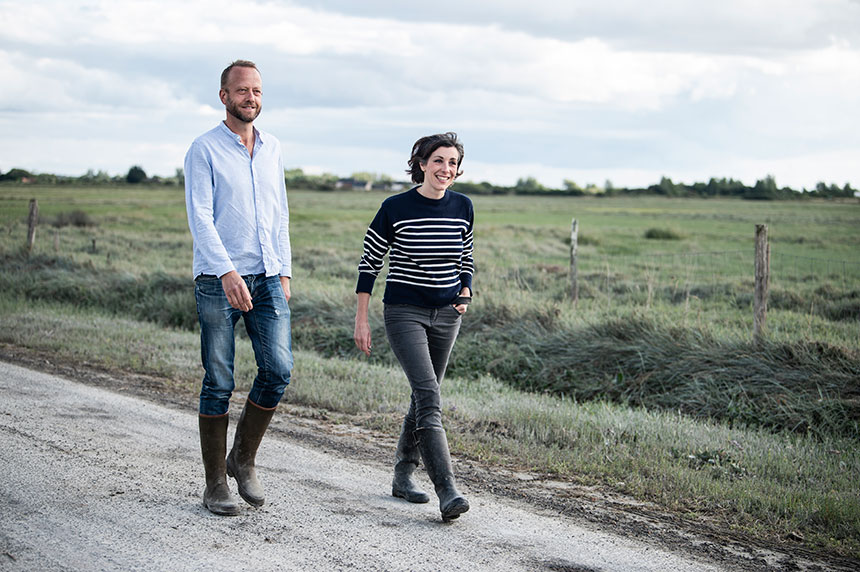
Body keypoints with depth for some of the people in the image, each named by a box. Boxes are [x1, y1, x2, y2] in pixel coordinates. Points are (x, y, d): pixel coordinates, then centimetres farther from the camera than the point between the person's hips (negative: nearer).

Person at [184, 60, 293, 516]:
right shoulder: (204, 149, -3)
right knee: (219, 383, -1)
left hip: (267, 279, 5)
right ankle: (215, 484, 10)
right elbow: (200, 217, -12)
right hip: (218, 283, -4)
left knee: (278, 368, -8)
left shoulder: (273, 149, 14)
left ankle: (243, 460, 13)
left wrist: (284, 272, 10)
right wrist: (227, 272, -24)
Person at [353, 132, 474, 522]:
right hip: (404, 312, -5)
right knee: (429, 397, -17)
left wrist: (465, 293, 1)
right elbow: (369, 263, -3)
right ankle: (447, 492, -22)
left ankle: (403, 475, 29)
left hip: (447, 314, 5)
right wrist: (361, 320, -4)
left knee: (425, 396, 12)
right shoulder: (395, 208, -10)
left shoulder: (463, 208, 2)